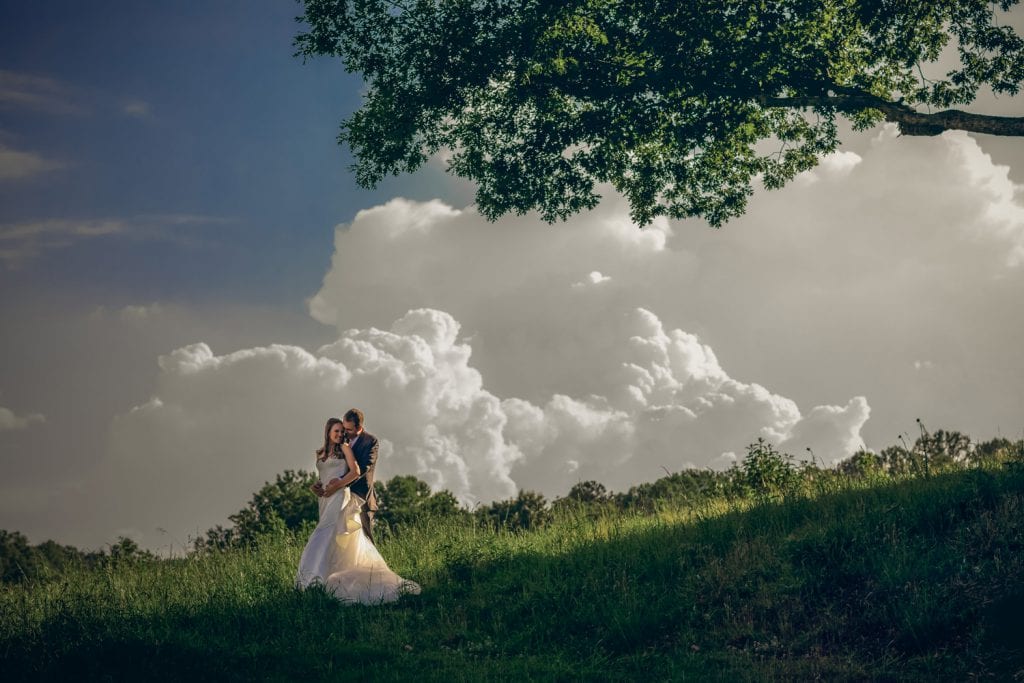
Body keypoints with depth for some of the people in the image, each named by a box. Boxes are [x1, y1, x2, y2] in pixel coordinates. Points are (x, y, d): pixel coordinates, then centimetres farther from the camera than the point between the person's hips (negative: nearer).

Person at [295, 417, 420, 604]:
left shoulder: (345, 448, 2)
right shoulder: (320, 454, 19)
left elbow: (355, 472, -8)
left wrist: (337, 485, -14)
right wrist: (315, 486, 3)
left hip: (340, 498, -6)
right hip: (325, 499, 7)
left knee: (325, 536, -18)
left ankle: (316, 579, -23)